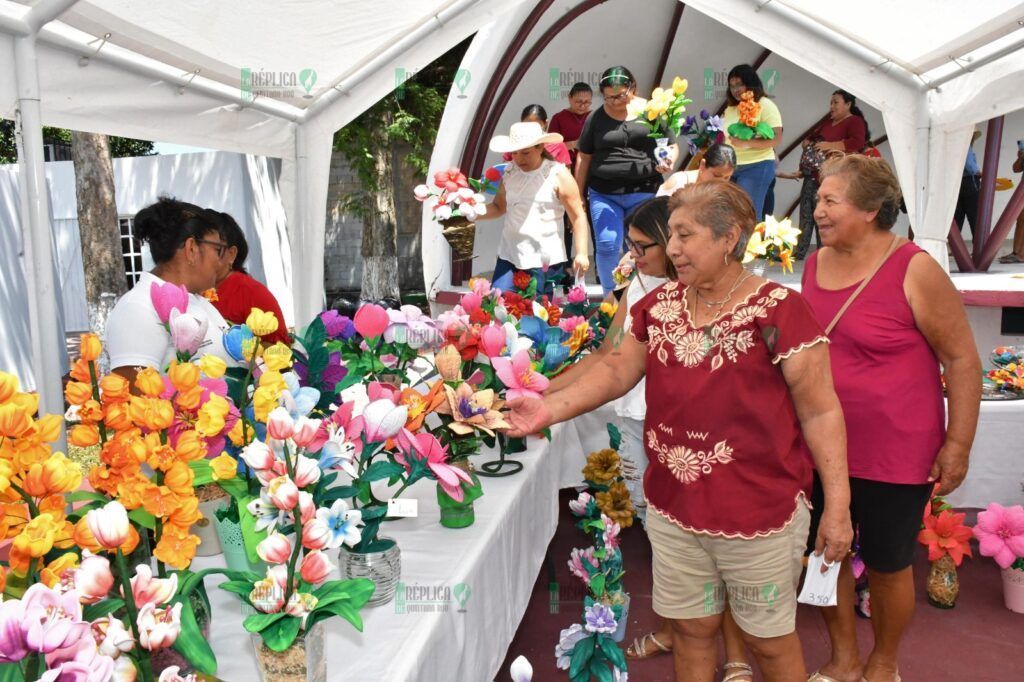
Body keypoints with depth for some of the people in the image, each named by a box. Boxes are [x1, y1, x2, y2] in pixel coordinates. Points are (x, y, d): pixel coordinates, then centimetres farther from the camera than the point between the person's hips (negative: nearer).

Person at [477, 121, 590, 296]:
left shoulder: (558, 175, -7)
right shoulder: (510, 173, 8)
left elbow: (578, 217, -6)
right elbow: (499, 207, 20)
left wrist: (581, 253, -14)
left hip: (544, 261, -4)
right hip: (509, 255, 5)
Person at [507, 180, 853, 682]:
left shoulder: (778, 311, -15)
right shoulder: (659, 305, 2)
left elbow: (820, 413, -13)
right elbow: (616, 370, 4)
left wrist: (837, 504, -13)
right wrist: (552, 407, -9)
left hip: (760, 516, -4)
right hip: (673, 509, 5)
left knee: (768, 637, 16)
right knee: (690, 628, 21)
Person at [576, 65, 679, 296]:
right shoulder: (597, 118, 6)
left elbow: (673, 147, 11)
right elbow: (584, 157, 10)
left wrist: (668, 161, -12)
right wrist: (579, 195, 9)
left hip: (644, 193, 0)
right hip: (604, 194, 0)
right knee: (607, 246, -8)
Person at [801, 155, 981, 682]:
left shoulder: (915, 271, -15)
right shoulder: (815, 264, 2)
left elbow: (962, 359, -10)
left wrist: (958, 445, -11)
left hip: (895, 455, -5)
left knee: (886, 565, 13)